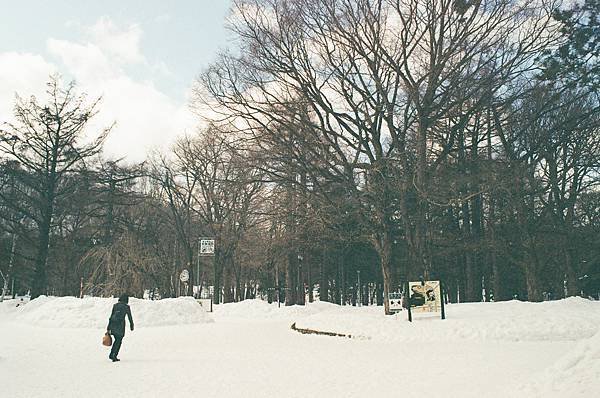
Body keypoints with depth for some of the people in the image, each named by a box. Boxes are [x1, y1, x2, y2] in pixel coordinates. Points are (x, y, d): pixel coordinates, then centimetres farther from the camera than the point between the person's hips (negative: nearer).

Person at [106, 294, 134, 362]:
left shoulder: (115, 305, 10)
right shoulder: (126, 307, -2)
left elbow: (111, 316, 10)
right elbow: (130, 317, 2)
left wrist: (108, 327, 13)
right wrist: (131, 326, 15)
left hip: (113, 324, 5)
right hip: (120, 325, -5)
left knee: (117, 340, 20)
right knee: (119, 341, 6)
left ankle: (112, 355, 17)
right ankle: (114, 356, -3)